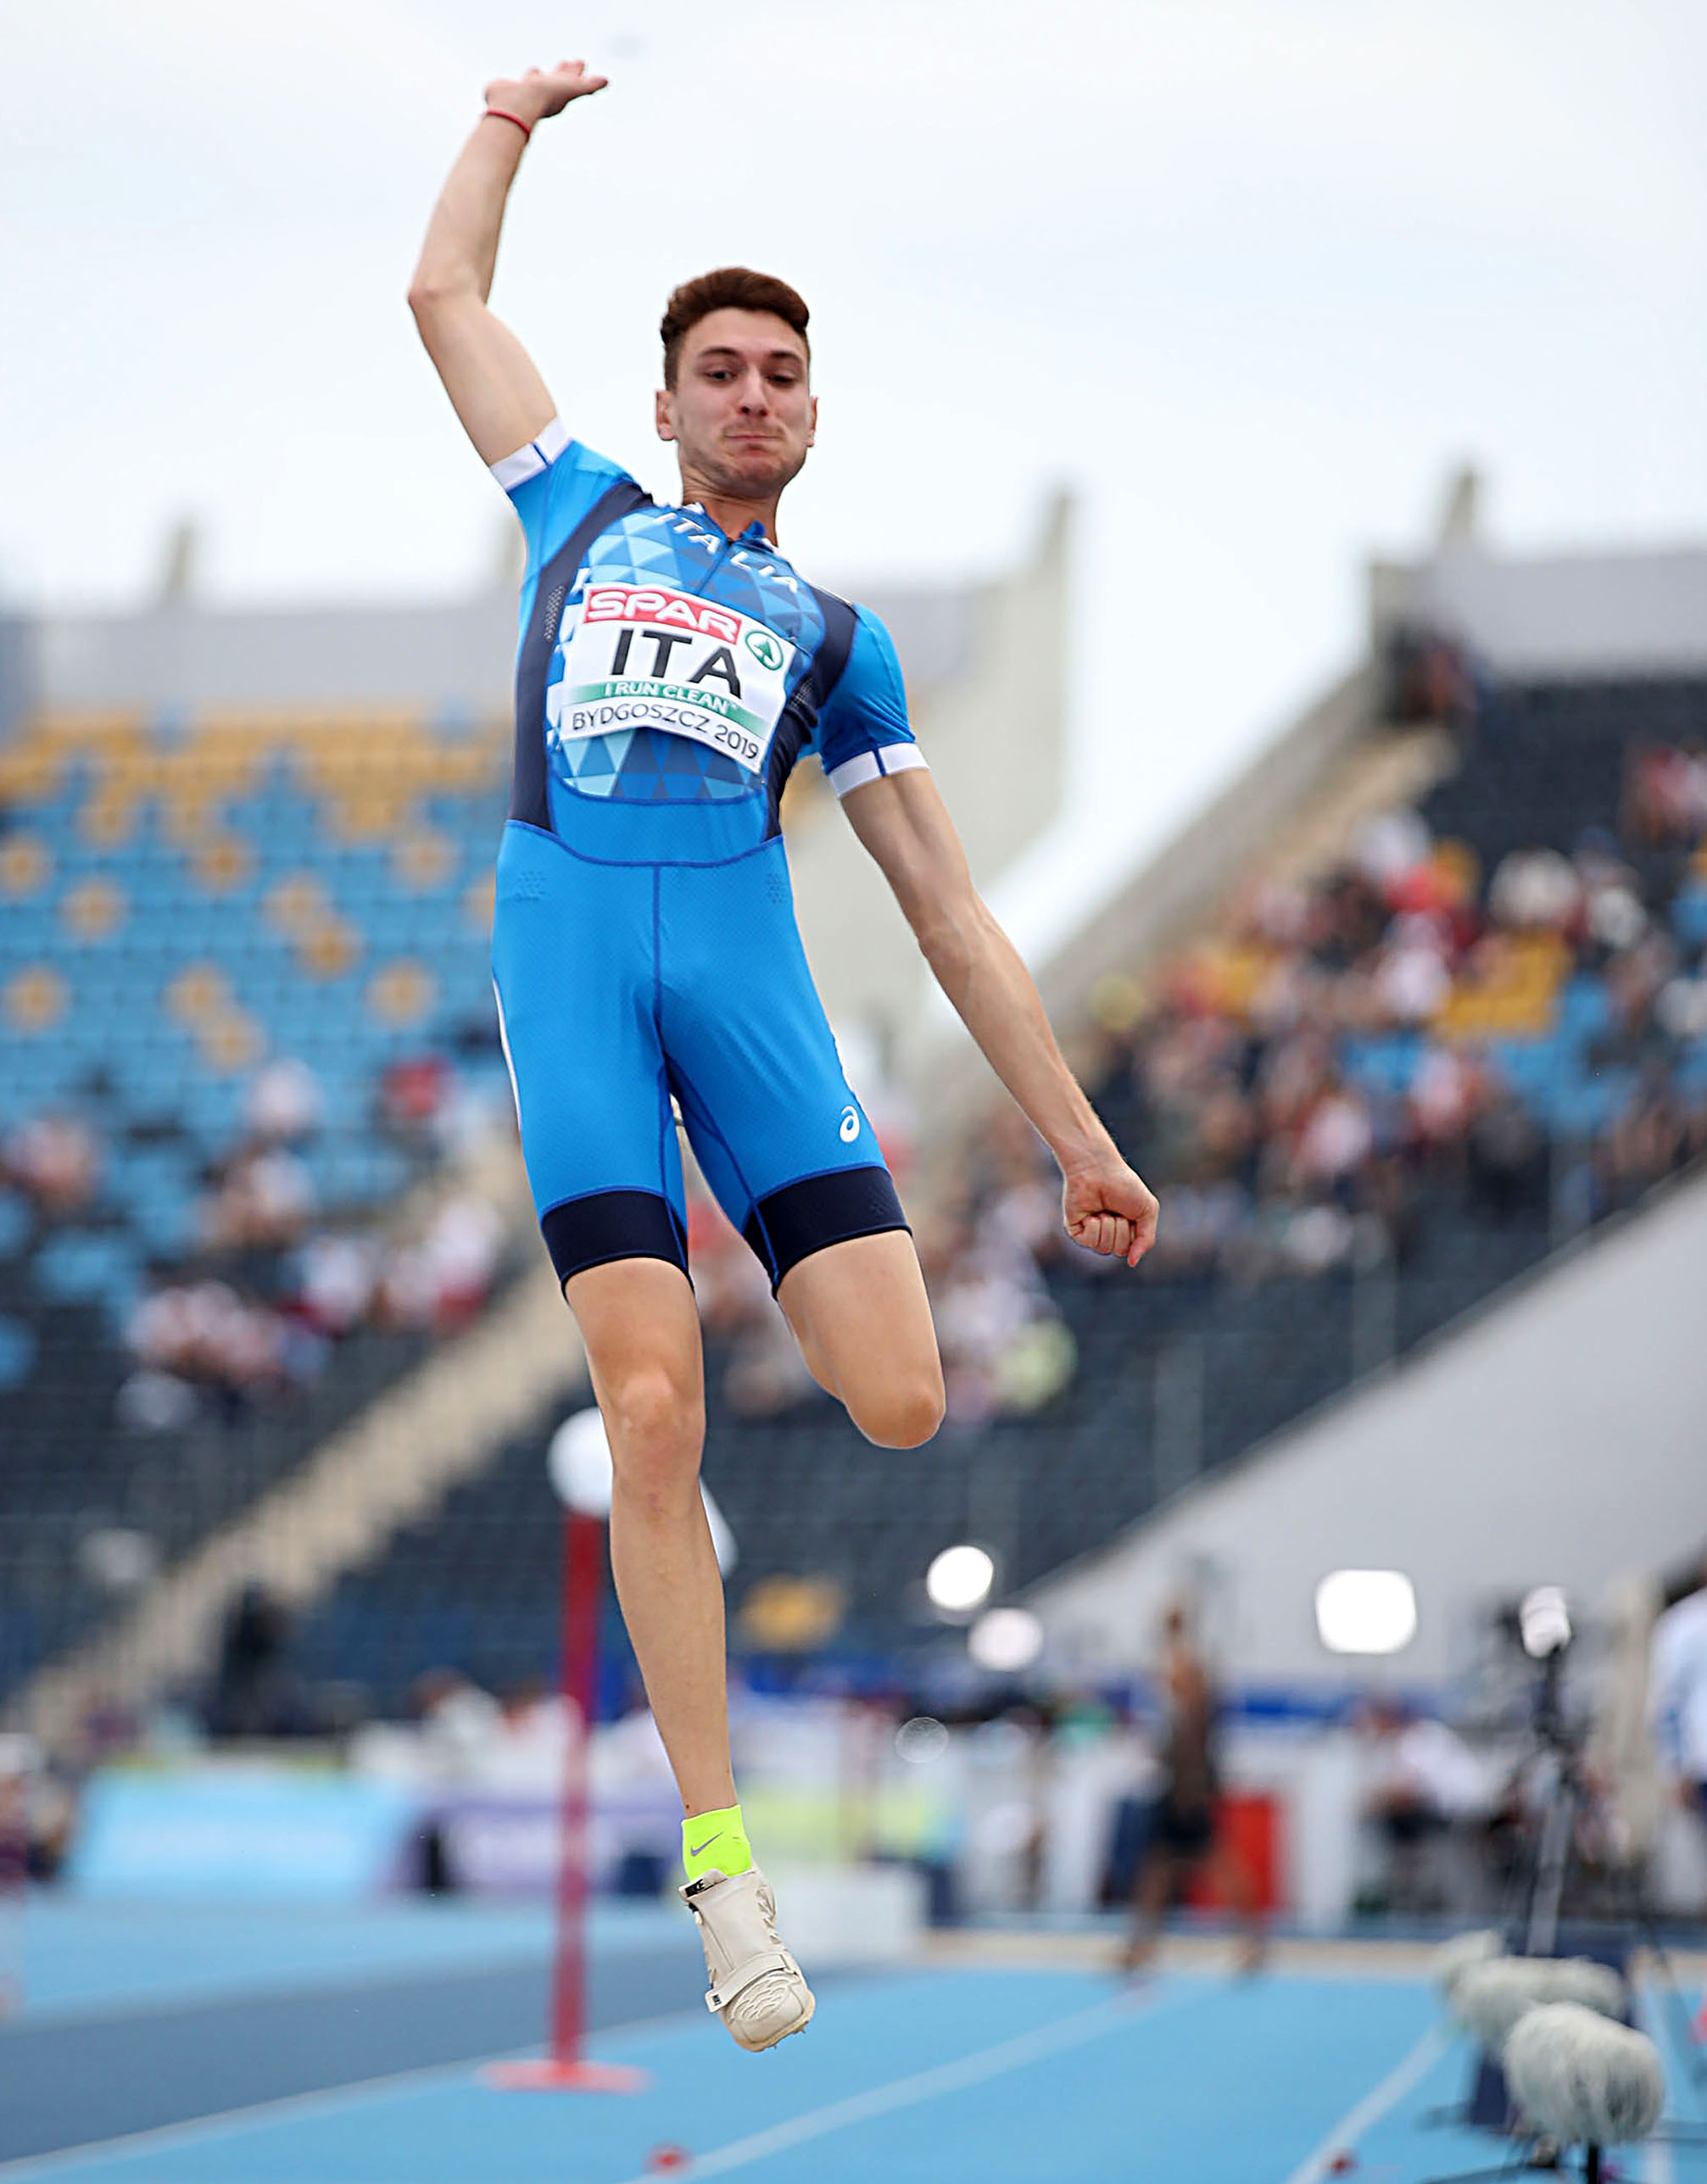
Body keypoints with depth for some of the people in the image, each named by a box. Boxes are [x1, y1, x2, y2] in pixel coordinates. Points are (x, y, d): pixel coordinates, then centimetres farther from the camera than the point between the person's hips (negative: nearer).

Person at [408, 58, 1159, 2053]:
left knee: (900, 1404, -15)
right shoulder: (584, 517, 25)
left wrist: (1076, 1138, 16)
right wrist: (513, 123, 42)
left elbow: (949, 911, 20)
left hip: (745, 950, 1)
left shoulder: (835, 638, 23)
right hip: (566, 941, -1)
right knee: (649, 1416, -13)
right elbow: (443, 291, 30)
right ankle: (721, 1865, -6)